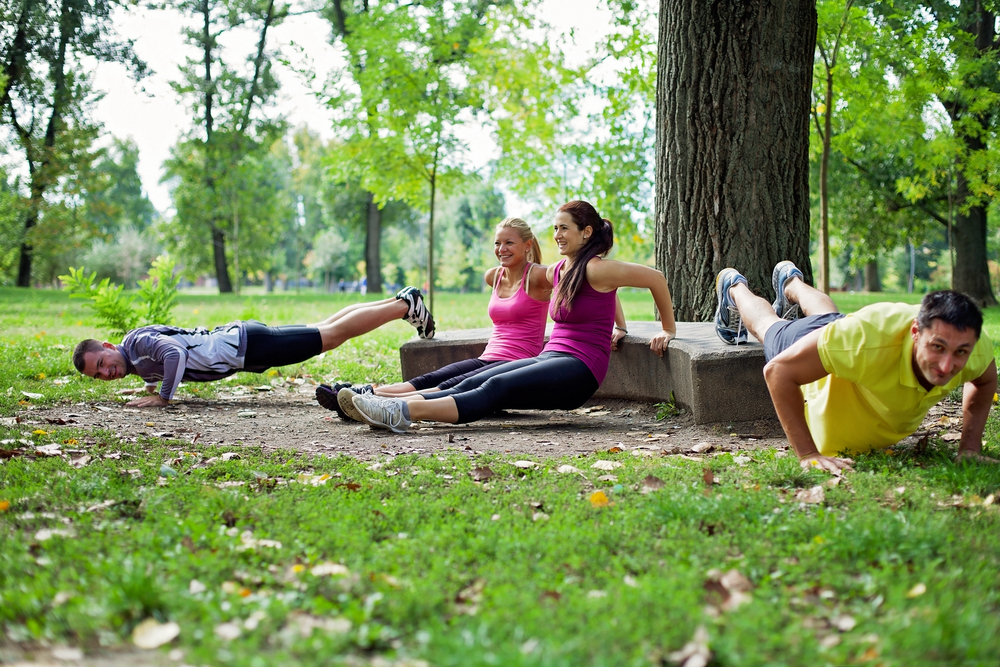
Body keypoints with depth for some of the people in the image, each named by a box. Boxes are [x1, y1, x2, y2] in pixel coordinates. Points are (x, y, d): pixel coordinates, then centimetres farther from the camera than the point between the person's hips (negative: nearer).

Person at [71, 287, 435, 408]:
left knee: (331, 335, -2)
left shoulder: (138, 341, -19)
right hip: (233, 339, 8)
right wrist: (150, 384, 18)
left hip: (243, 344, -8)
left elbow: (174, 352, -37)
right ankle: (397, 300, 23)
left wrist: (163, 396, -29)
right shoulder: (136, 362, 9)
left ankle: (404, 306, 6)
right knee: (324, 329, 15)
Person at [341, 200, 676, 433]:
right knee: (470, 384, -13)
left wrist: (668, 329, 7)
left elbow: (656, 278, -3)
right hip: (550, 357, 8)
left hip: (579, 368, -8)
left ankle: (405, 413, -41)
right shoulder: (556, 271, 17)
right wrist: (619, 328, 37)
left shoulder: (597, 270, -7)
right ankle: (395, 408, -28)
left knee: (494, 390, -26)